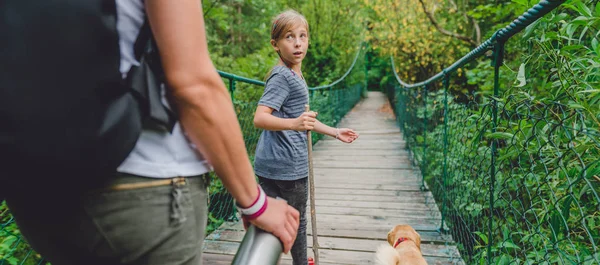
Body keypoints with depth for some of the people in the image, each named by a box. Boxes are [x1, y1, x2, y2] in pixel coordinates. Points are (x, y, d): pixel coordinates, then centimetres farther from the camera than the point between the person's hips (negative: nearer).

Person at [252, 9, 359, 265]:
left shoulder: (296, 75, 15)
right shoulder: (281, 76, -17)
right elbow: (260, 118, -28)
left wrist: (334, 132, 27)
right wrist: (294, 123, -43)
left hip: (293, 165, 10)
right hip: (283, 168, -10)